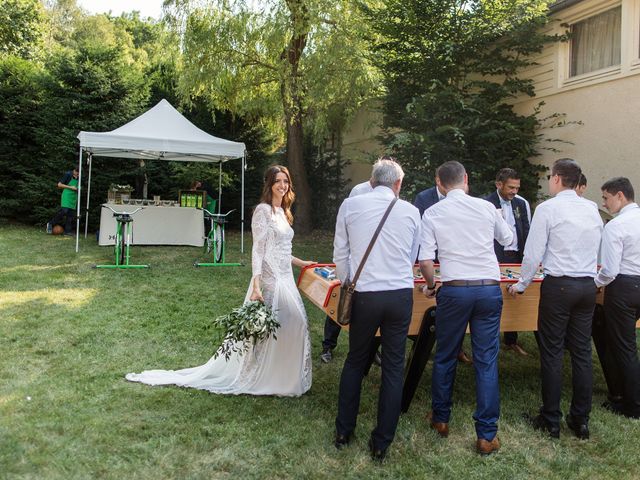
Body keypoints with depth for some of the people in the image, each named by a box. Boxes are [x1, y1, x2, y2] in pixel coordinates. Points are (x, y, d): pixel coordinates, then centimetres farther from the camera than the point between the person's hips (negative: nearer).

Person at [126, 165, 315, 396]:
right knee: (266, 327, -6)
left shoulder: (282, 212, 16)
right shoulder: (263, 210, -10)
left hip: (285, 278, 9)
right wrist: (256, 285, -23)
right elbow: (258, 249, -16)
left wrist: (301, 263, 27)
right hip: (270, 279, -9)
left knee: (292, 324, 9)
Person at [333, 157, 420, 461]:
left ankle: (343, 433, 27)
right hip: (401, 295, 1)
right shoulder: (410, 211, 5)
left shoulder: (350, 205, 1)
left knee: (355, 361, 17)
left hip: (365, 296, 0)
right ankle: (381, 444, 19)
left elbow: (340, 255, 4)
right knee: (393, 368, 10)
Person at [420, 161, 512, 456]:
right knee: (487, 361, 6)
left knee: (445, 357, 15)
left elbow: (425, 260, -5)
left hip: (454, 290, -1)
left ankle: (441, 420, 29)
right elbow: (508, 239, 22)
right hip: (490, 288, 1)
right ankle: (487, 435, 11)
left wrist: (431, 286, 12)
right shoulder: (486, 207, 5)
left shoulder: (433, 213, 0)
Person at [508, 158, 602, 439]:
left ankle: (551, 422, 11)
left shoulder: (547, 208, -8)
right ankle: (581, 421, 19)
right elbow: (595, 252, 13)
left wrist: (521, 284, 4)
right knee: (582, 353, 10)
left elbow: (533, 254, -9)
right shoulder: (592, 210, 9)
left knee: (552, 354, 2)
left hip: (558, 286, -6)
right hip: (587, 286, 6)